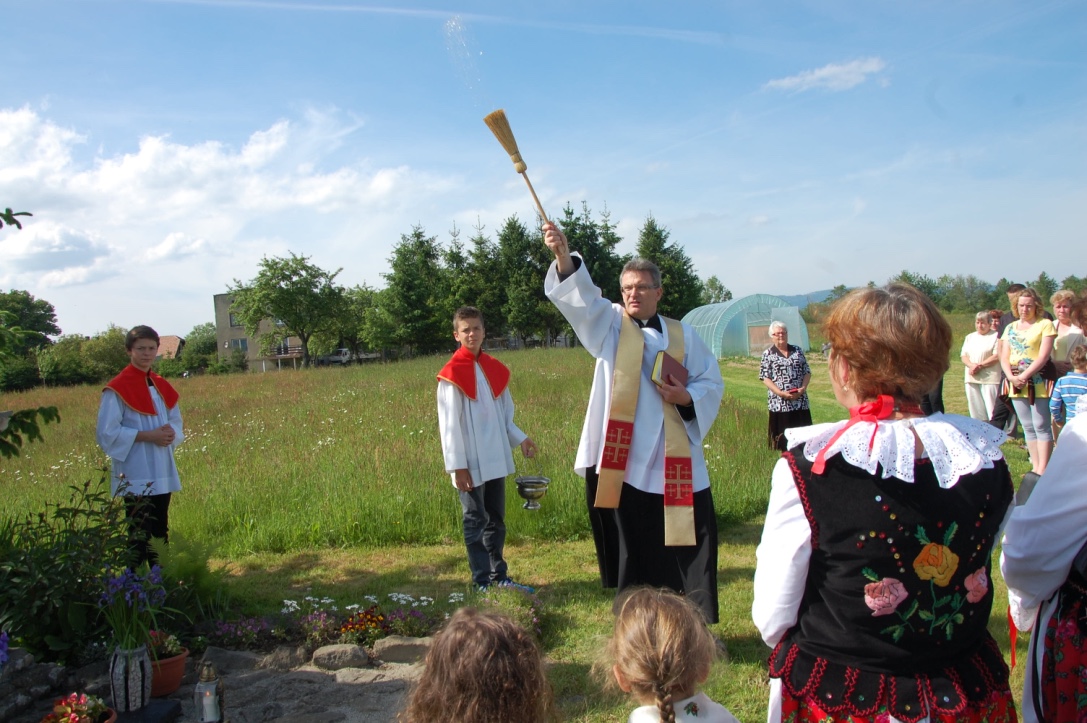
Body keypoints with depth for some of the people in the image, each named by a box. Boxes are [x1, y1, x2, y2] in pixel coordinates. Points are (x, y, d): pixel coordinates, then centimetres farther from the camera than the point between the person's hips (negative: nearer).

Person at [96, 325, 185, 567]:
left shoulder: (162, 386, 12)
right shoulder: (117, 389, -7)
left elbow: (176, 422, 16)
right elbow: (107, 433, -12)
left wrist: (170, 432, -7)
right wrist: (146, 435, -18)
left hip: (163, 475, 6)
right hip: (135, 477, -6)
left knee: (161, 535, 12)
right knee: (140, 538, -5)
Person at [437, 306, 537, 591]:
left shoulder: (495, 369, 8)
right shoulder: (452, 374, -10)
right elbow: (449, 424, -12)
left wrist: (520, 438, 1)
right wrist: (457, 465, -14)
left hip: (496, 460, 6)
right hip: (471, 463, -6)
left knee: (496, 520, 14)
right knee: (475, 522, 4)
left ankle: (499, 576, 25)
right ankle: (482, 582, 12)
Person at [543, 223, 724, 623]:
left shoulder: (682, 336, 9)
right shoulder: (608, 324, 6)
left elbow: (712, 384, 11)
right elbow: (580, 296, -12)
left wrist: (688, 397, -10)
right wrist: (563, 256, -30)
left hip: (674, 463, 1)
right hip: (621, 461, -1)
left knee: (688, 545, 5)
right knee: (631, 553, 7)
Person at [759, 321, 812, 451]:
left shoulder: (798, 351, 11)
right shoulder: (768, 354, 2)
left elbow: (807, 372, 10)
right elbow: (765, 378, -4)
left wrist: (803, 388, -9)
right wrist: (780, 393, -16)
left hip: (800, 402, 3)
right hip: (780, 403, -3)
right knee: (782, 435, -1)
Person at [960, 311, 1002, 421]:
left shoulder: (996, 336, 0)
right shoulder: (970, 337, 17)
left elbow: (997, 356, -9)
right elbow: (963, 356, 10)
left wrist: (980, 365, -13)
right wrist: (972, 365, -10)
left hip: (989, 379, -5)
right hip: (971, 378, 6)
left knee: (992, 410, -8)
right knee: (975, 410, 8)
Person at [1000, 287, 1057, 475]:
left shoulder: (1045, 324, -2)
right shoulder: (1010, 328, 14)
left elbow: (1043, 356, -11)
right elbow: (1004, 357, 8)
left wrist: (1024, 376, -17)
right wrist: (1011, 377, -9)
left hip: (1038, 383, -5)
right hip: (1016, 385, 5)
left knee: (1041, 426, -5)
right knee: (1028, 427, 9)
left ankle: (1042, 469, -4)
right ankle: (1035, 467, 15)